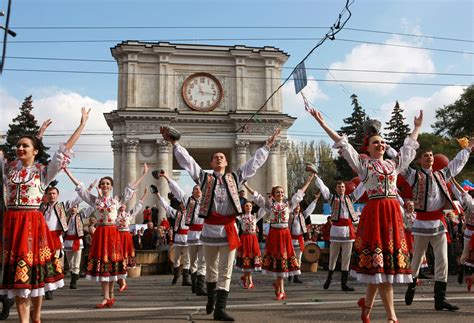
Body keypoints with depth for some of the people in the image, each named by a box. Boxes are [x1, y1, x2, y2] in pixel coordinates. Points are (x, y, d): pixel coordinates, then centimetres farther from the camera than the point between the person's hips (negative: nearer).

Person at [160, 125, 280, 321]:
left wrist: (267, 145, 14)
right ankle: (211, 299, 37)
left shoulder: (235, 177, 12)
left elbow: (255, 162, 14)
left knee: (225, 272, 0)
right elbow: (187, 161, 4)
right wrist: (174, 143, 0)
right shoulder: (204, 178, 8)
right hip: (210, 228, -1)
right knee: (211, 270, 12)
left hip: (229, 228, 1)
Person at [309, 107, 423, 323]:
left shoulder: (394, 164, 18)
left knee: (377, 264, 6)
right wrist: (322, 123, -2)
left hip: (393, 212, 5)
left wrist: (417, 128, 44)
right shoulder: (363, 164, 5)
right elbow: (342, 143, 1)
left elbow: (409, 147, 33)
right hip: (374, 212, -5)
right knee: (379, 262, -4)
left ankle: (367, 304, 26)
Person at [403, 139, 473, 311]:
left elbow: (457, 163, 28)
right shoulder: (414, 175, 0)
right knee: (417, 259, 6)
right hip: (422, 222, -4)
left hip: (439, 222, 4)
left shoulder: (441, 174, 14)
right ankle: (411, 287, 29)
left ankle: (440, 299, 4)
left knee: (442, 261, -1)